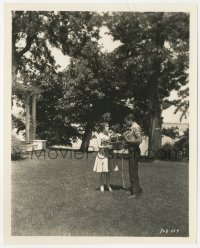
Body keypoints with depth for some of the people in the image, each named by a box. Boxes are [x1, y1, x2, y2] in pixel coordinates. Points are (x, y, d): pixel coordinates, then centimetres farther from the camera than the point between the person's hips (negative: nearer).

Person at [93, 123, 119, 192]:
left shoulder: (109, 134, 9)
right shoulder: (100, 136, -5)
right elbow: (99, 146, -8)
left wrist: (113, 145, -1)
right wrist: (106, 146, -20)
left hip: (109, 154, 5)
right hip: (102, 154, -5)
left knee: (108, 171, 6)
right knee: (103, 171, -2)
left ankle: (108, 185, 16)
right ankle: (102, 185, 11)